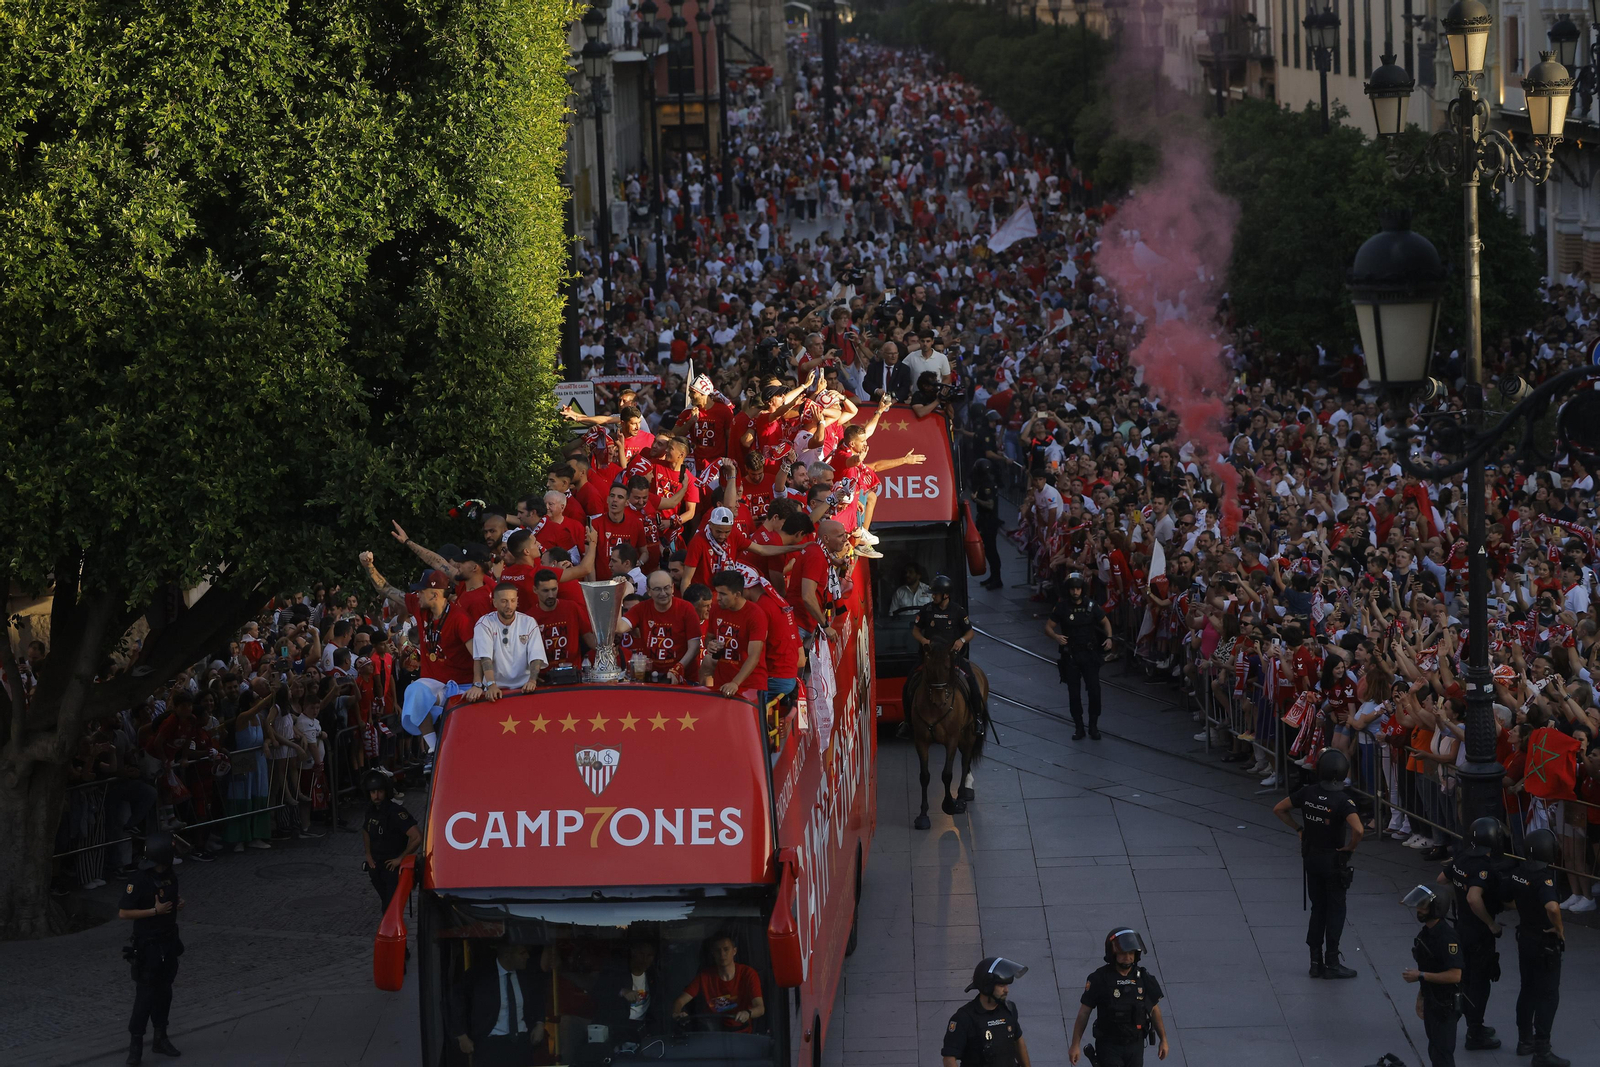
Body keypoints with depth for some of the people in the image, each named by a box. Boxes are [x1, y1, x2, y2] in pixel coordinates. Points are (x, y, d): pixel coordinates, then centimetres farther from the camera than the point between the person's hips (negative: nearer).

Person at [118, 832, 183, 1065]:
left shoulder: (171, 877, 3)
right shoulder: (140, 881, -19)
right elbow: (123, 913, -18)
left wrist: (179, 902, -1)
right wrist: (155, 911, -21)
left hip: (169, 943, 7)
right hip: (148, 946, -7)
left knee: (164, 993, 14)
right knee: (145, 995, -6)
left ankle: (160, 1039, 24)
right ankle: (136, 1044, -1)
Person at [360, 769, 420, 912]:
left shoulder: (396, 812, -23)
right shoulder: (372, 810, 1)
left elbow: (417, 837, -32)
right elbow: (366, 831, 24)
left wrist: (400, 858, -20)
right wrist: (368, 855, 12)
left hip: (394, 869, -7)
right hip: (376, 868, 7)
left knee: (390, 909, -14)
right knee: (386, 906, 18)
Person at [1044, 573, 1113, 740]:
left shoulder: (1091, 606, -1)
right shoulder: (1062, 607, -4)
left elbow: (1105, 621, 13)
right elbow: (1048, 627, -3)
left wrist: (1109, 637, -6)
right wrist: (1056, 636, -25)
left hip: (1090, 654, 0)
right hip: (1070, 655, 0)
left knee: (1094, 690, -6)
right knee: (1073, 693, 4)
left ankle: (1094, 726, 7)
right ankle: (1078, 727, 14)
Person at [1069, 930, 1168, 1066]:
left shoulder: (1143, 978, -5)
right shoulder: (1100, 979, -15)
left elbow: (1154, 1010, 7)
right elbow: (1084, 1012, -9)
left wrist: (1163, 1040, 7)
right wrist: (1075, 1045, -9)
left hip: (1135, 1045, 4)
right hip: (1109, 1045, -4)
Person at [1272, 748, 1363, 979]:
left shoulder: (1307, 793, -7)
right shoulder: (1342, 801, -22)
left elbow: (1278, 809, 2)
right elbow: (1357, 829, -35)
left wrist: (1299, 830, 8)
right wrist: (1350, 847, -16)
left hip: (1311, 856, 5)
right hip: (1334, 860, -5)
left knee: (1317, 908, 15)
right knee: (1335, 910, 6)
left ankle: (1316, 961, 16)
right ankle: (1331, 963, 7)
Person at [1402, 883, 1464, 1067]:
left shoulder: (1446, 937, -25)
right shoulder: (1426, 931, 4)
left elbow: (1455, 975, -30)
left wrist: (1421, 976, -27)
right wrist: (1421, 996, 21)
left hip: (1445, 1004, -9)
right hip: (1431, 1001, 9)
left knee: (1441, 1052, -3)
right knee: (1435, 1050, 20)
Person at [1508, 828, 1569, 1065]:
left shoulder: (1519, 871, -3)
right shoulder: (1544, 877, -27)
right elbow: (1552, 907, -43)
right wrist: (1559, 928, -26)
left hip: (1524, 937, 8)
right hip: (1546, 943, -8)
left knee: (1528, 989, 21)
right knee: (1547, 995, 1)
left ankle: (1524, 1040, 32)